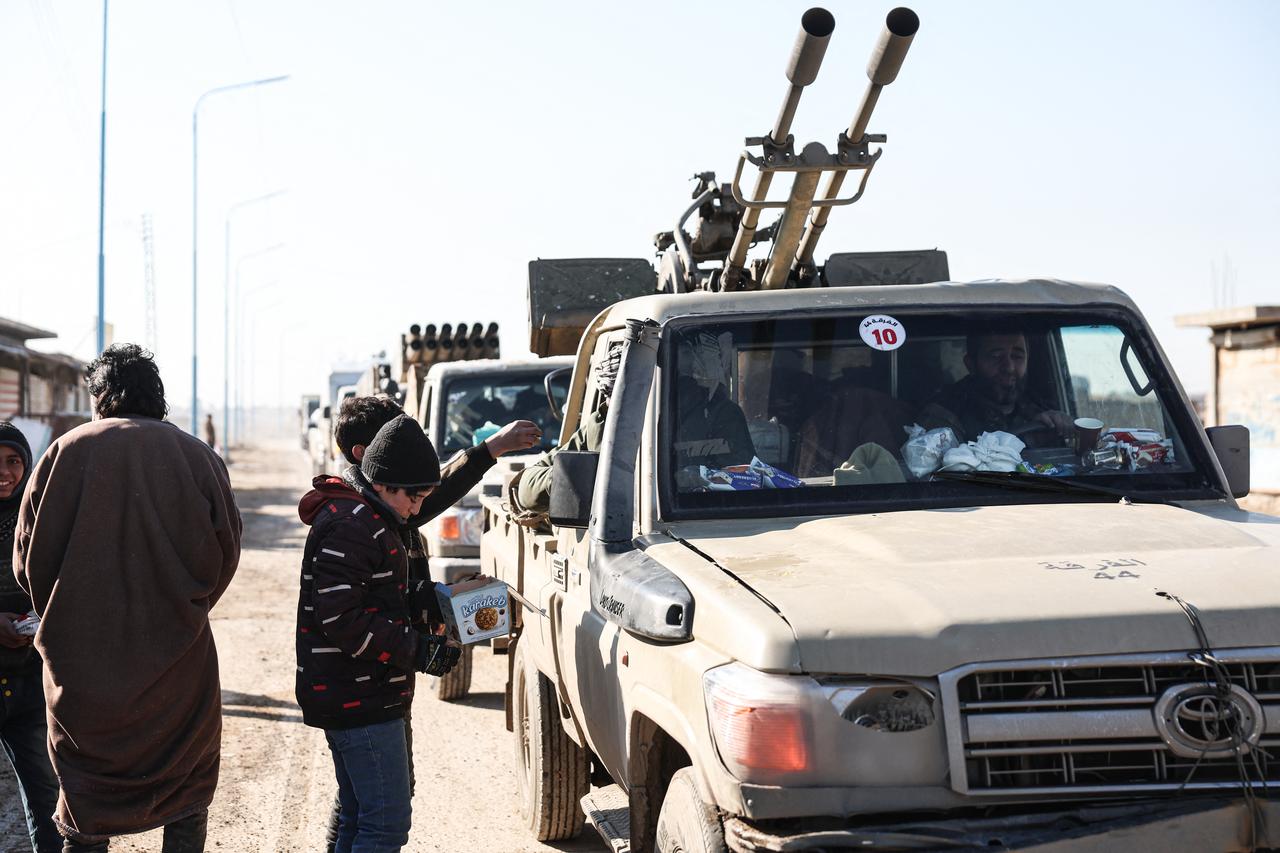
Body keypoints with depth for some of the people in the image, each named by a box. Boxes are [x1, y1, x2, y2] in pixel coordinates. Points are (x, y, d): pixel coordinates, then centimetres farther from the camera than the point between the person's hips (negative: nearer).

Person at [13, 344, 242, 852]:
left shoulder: (67, 453, -5)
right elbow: (225, 552, 1)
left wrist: (67, 620, 13)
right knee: (187, 808, 14)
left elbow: (29, 560, -4)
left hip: (83, 659, 0)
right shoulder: (198, 457, -3)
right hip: (177, 659, 0)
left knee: (85, 811, 12)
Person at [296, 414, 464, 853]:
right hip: (360, 701, -11)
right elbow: (342, 622, -24)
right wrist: (419, 650, -20)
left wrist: (414, 605, 6)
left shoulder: (366, 520, 16)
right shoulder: (349, 527, -18)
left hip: (349, 698, 11)